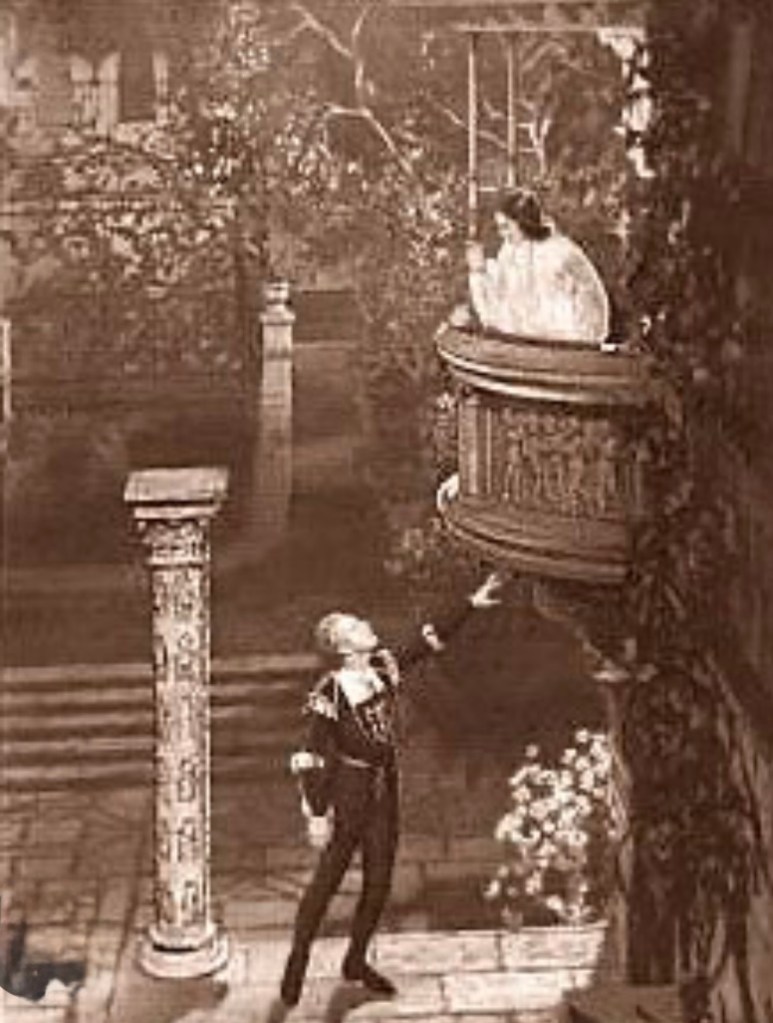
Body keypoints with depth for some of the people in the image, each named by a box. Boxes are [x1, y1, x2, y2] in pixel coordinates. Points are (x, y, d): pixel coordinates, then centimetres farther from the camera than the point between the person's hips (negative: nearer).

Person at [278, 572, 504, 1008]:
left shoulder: (385, 668, -2)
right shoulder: (329, 695, -20)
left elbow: (428, 641, 9)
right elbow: (312, 759, -16)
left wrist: (471, 604, 7)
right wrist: (316, 814, -16)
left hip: (385, 791, 6)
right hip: (348, 793, -6)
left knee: (379, 882, 12)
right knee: (327, 879, 2)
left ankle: (357, 961, 28)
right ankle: (297, 962, 17)